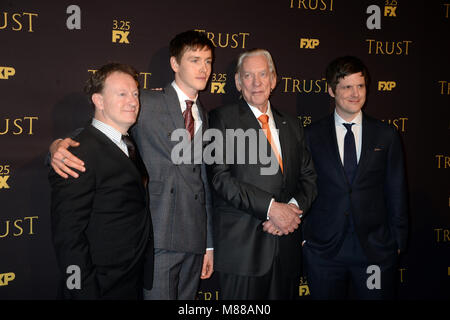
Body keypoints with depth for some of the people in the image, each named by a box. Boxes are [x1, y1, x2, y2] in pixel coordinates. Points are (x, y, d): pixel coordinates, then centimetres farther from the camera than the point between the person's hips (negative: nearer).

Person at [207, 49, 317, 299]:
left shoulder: (292, 125, 16)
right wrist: (270, 208, -16)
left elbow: (308, 175, 12)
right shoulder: (223, 118, 0)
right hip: (242, 244, -4)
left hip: (287, 241, 5)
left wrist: (295, 208, -8)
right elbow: (220, 177, -11)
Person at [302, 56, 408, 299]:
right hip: (324, 249, 0)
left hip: (375, 249, 1)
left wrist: (398, 241, 4)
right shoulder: (311, 136, 2)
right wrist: (303, 236, 0)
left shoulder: (386, 135, 4)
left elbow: (396, 192, 6)